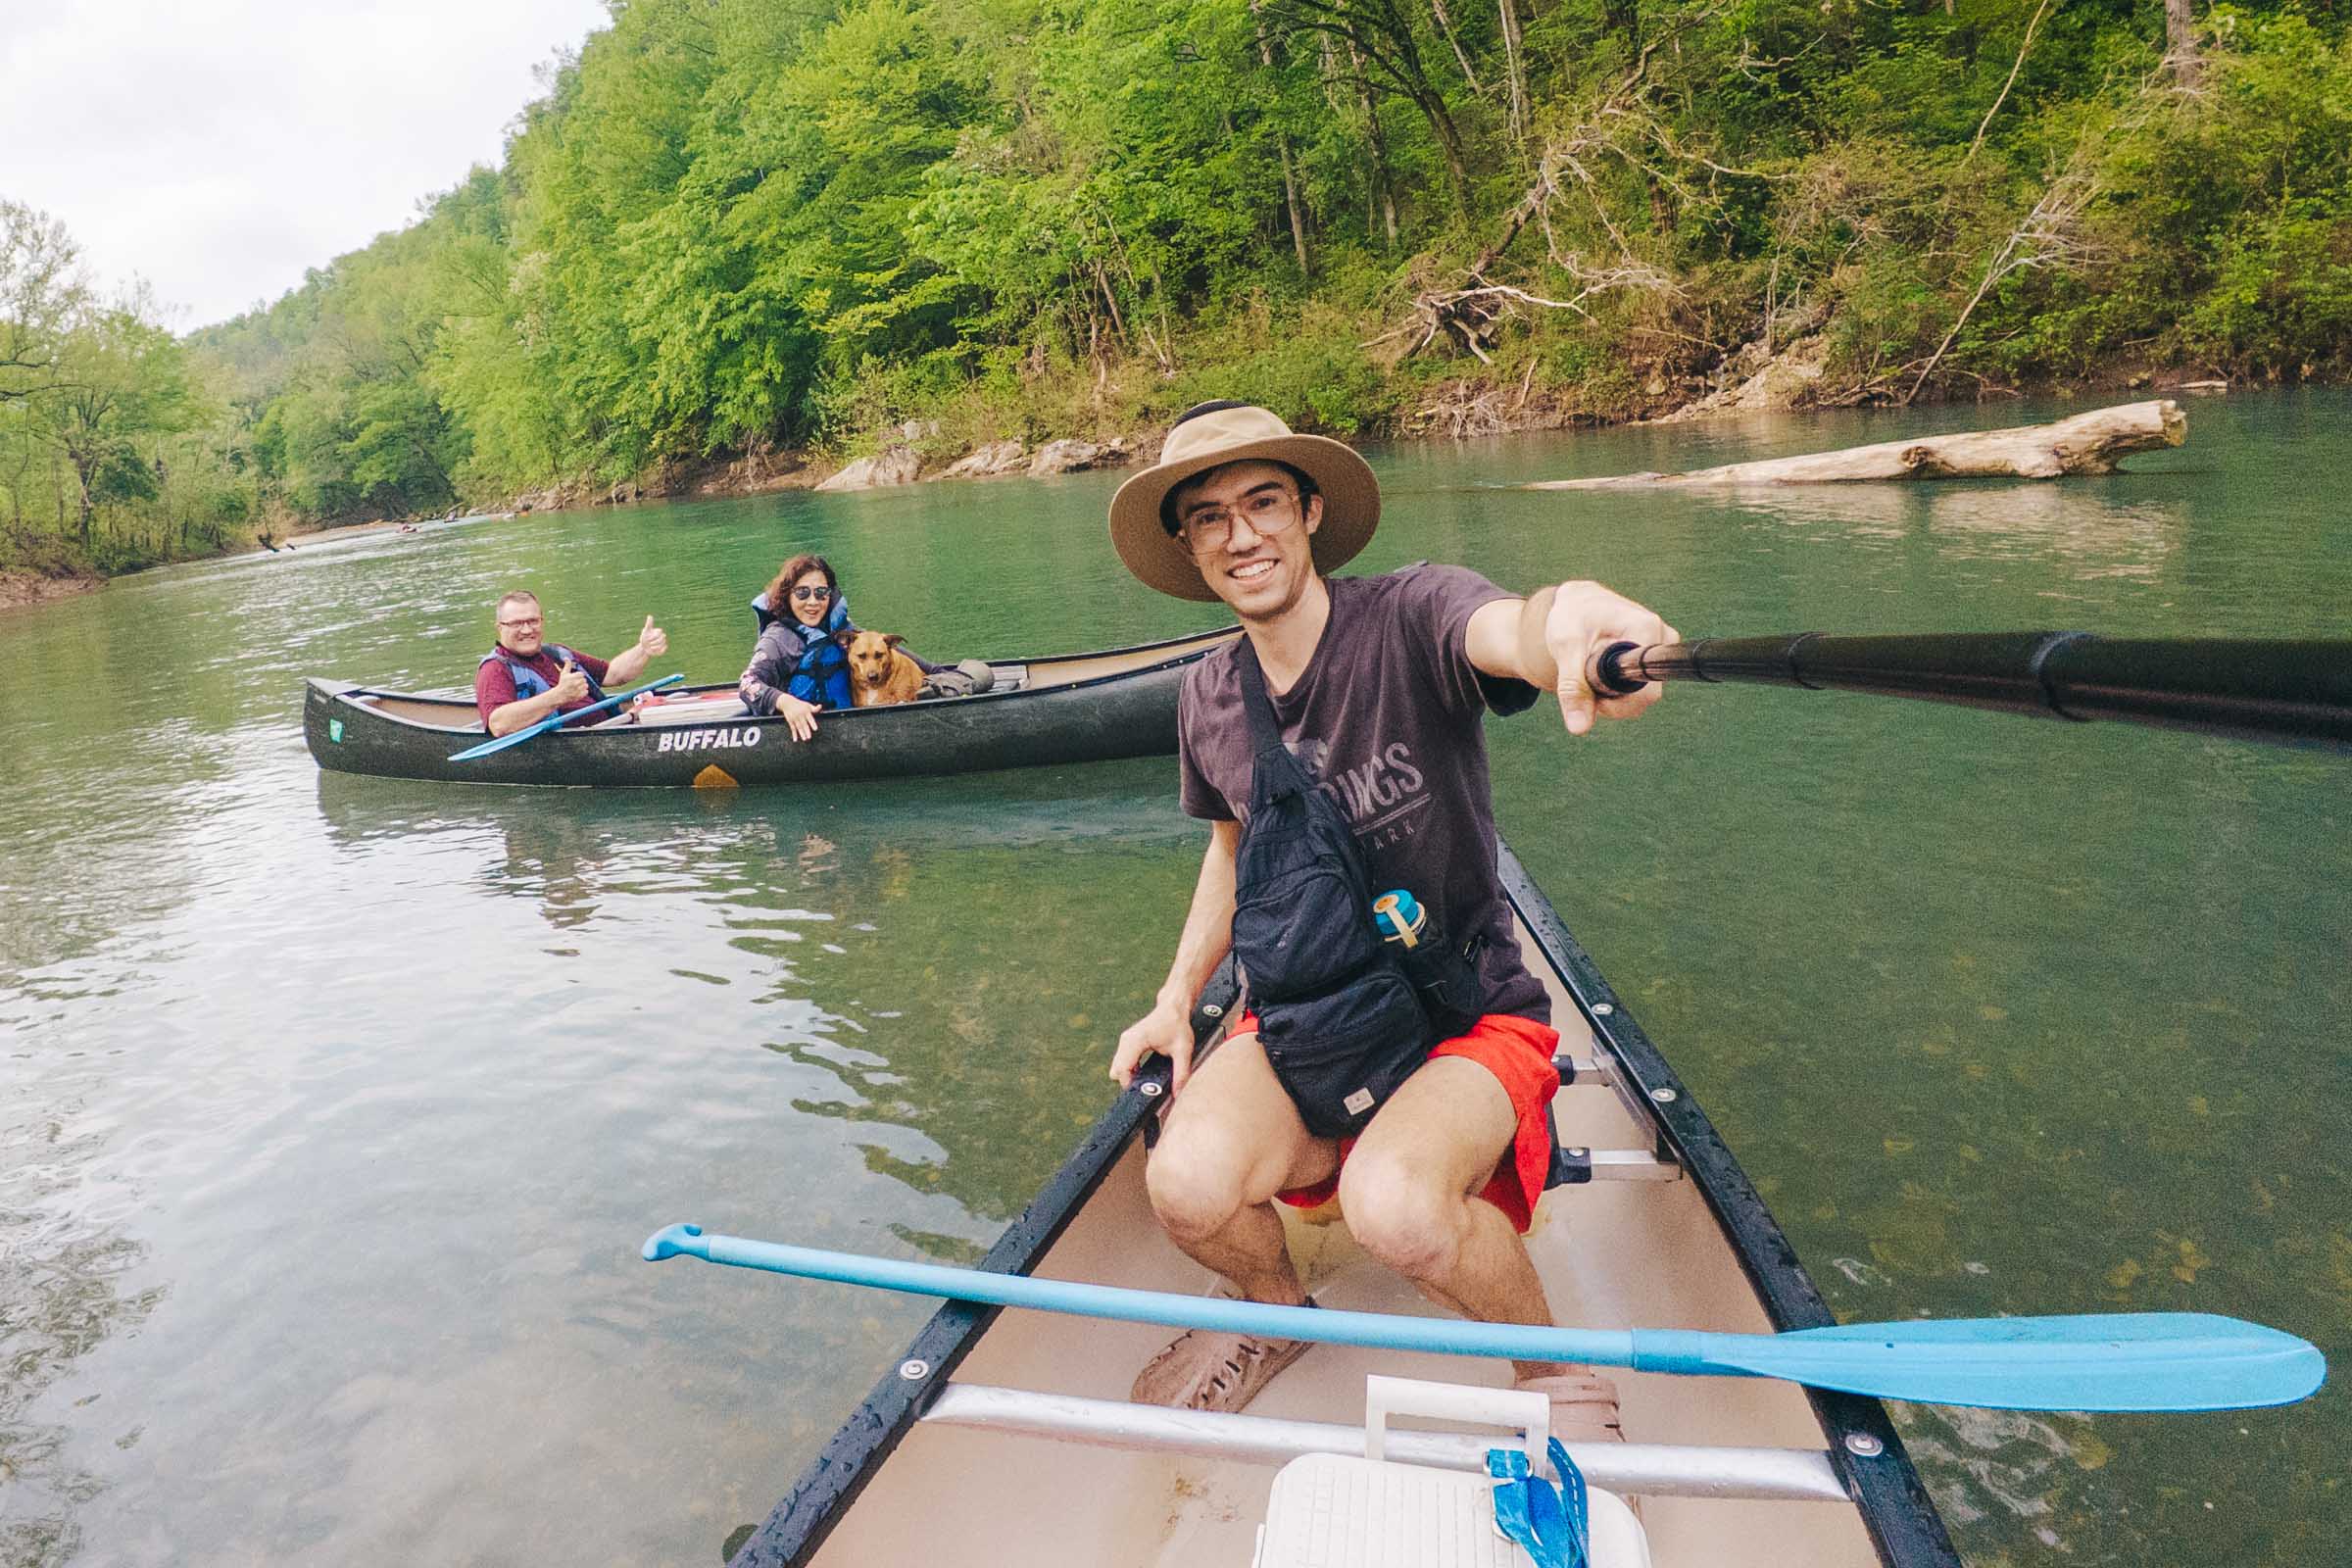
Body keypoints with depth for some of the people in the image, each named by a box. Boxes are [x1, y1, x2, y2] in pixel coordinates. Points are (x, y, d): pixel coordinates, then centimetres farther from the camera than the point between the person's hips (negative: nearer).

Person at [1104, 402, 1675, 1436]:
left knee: (1394, 1205, -34)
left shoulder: (1407, 619, -16)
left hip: (1465, 1011, -4)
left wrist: (1569, 619, -65)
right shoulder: (1209, 698, 2)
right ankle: (1273, 1309, 13)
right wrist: (1178, 994, 8)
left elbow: (1506, 630, -40)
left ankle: (1557, 1371, 1)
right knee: (1188, 1187, -25)